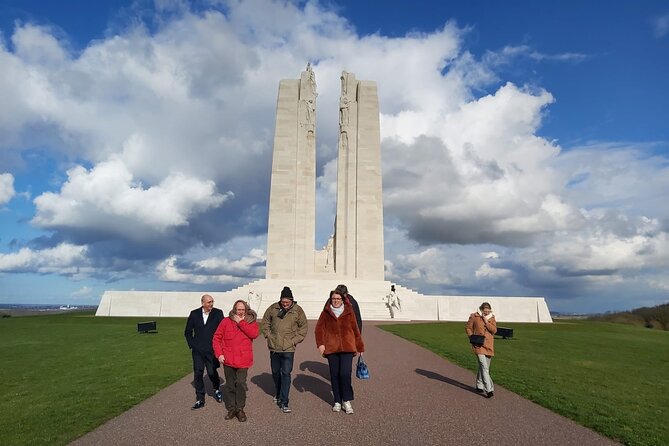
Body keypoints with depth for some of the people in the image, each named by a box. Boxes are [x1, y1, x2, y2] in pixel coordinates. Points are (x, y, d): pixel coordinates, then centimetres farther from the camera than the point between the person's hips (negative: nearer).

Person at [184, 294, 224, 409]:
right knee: (198, 374, 2)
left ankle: (216, 389, 32)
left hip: (212, 350, -2)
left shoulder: (218, 313, -3)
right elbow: (188, 332, 10)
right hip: (197, 350, 2)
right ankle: (200, 400, 15)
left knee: (212, 372, 1)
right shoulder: (194, 314, 2)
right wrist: (192, 345, 2)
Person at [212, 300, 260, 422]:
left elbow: (254, 333, -19)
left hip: (243, 360, -1)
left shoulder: (251, 321, 1)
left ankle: (240, 409, 11)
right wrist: (219, 354, -5)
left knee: (241, 384, -6)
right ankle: (231, 409, 26)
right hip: (228, 360, 2)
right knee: (230, 385, 12)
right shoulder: (226, 321, 2)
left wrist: (241, 322, -17)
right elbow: (216, 338, 4)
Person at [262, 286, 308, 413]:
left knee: (286, 373, -7)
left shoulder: (298, 310, -6)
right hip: (274, 347, 3)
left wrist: (294, 341, -5)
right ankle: (278, 394, 42)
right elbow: (265, 322, 11)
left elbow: (303, 328, 2)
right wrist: (268, 335, 1)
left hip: (288, 348, -3)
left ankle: (284, 402, 1)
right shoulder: (273, 308, -2)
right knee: (275, 372, 18)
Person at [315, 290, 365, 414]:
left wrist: (359, 347, 13)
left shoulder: (349, 312, 6)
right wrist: (320, 343, -9)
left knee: (345, 374, -10)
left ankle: (346, 401, 7)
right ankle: (337, 402, 22)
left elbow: (355, 330, 11)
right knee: (334, 375, 7)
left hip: (347, 348, -1)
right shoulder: (326, 313, 6)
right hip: (331, 348, 1)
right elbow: (319, 329, 4)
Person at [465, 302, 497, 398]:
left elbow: (494, 330, -5)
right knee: (484, 367, -13)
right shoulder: (474, 317, -5)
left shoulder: (491, 317, 5)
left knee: (483, 367, 15)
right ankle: (489, 390, -13)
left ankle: (479, 386, 31)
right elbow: (468, 328, 3)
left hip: (489, 346, 5)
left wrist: (486, 322, -15)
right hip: (479, 345, -4)